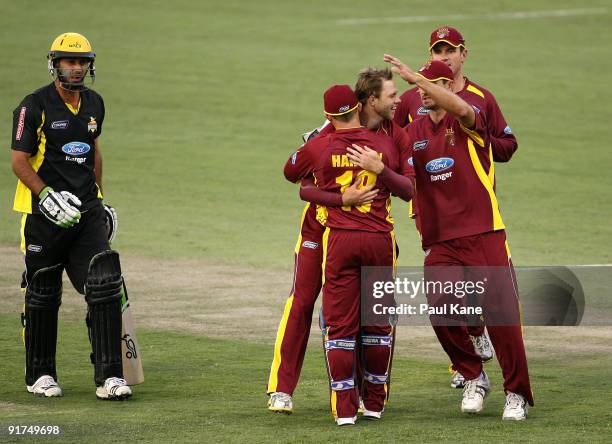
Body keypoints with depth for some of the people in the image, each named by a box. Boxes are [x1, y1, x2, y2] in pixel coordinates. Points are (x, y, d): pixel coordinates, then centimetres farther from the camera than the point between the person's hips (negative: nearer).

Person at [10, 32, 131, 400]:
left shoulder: (94, 104, 10)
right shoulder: (35, 106, -9)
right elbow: (20, 161, -10)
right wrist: (49, 197, -21)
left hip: (86, 211, 4)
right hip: (45, 213, -4)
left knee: (105, 286, -9)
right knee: (43, 294, 6)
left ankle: (109, 376, -8)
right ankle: (40, 374, 21)